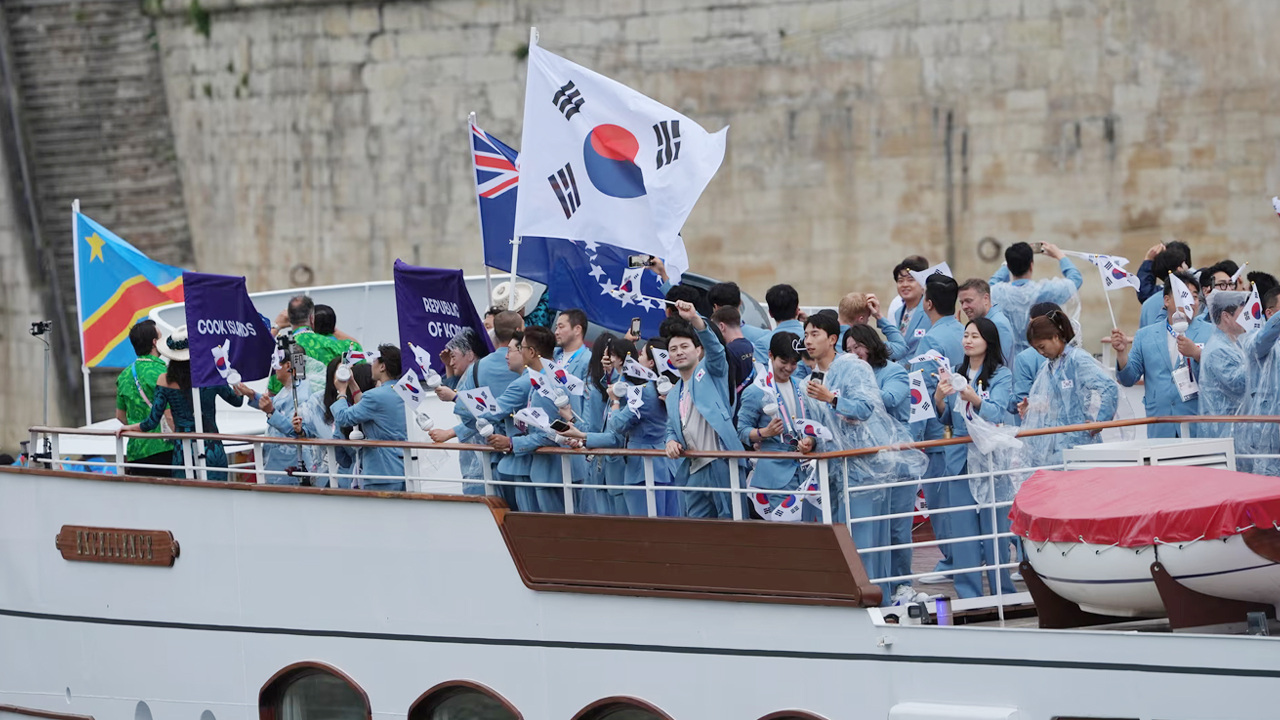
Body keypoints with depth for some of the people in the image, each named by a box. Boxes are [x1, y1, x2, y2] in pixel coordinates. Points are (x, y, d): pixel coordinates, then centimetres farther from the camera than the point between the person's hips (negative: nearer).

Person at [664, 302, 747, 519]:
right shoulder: (673, 397, 25)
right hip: (694, 471, 7)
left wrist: (695, 319, -29)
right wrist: (671, 442, 5)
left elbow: (714, 348, -12)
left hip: (721, 464, -7)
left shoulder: (710, 372, 7)